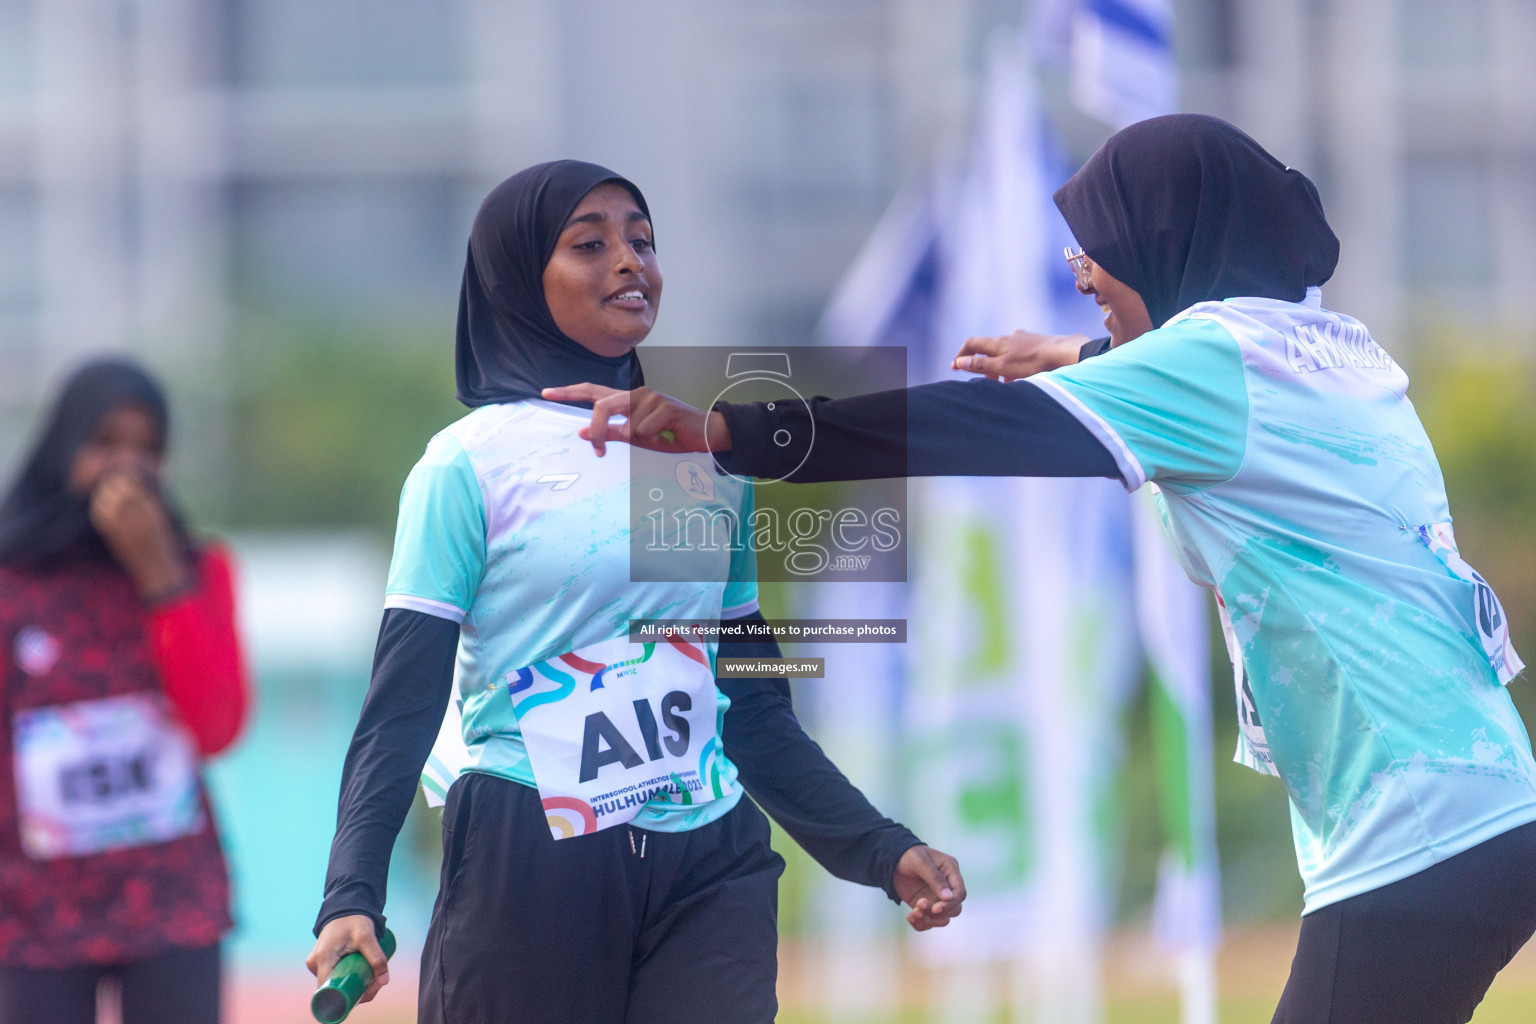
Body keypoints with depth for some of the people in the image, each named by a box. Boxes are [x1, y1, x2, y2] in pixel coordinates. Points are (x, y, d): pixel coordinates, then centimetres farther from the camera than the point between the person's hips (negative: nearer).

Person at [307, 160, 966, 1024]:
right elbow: (402, 707, -6)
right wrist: (352, 898, -19)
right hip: (530, 870, -4)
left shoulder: (711, 458, 13)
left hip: (708, 869, 4)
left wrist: (882, 850, 7)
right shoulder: (472, 464, -1)